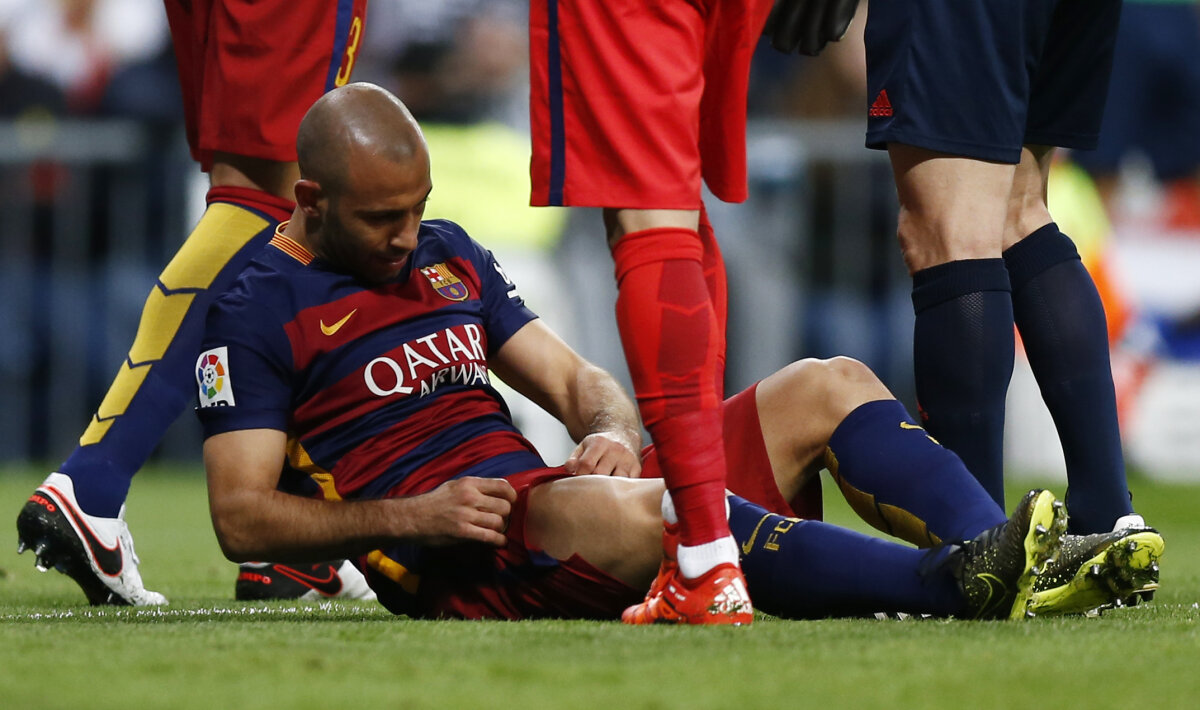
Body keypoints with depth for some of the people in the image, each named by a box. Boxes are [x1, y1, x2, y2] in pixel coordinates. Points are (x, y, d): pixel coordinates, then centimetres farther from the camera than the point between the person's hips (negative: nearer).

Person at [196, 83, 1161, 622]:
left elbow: (576, 379, 20)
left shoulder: (448, 254, 21)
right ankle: (960, 583, -54)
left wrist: (612, 431, -5)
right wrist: (409, 517, -20)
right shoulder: (258, 313, -1)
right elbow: (241, 517, -8)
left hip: (549, 494, 9)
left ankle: (1010, 563, -29)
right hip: (461, 570, -9)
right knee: (619, 510, -42)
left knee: (827, 389, -1)